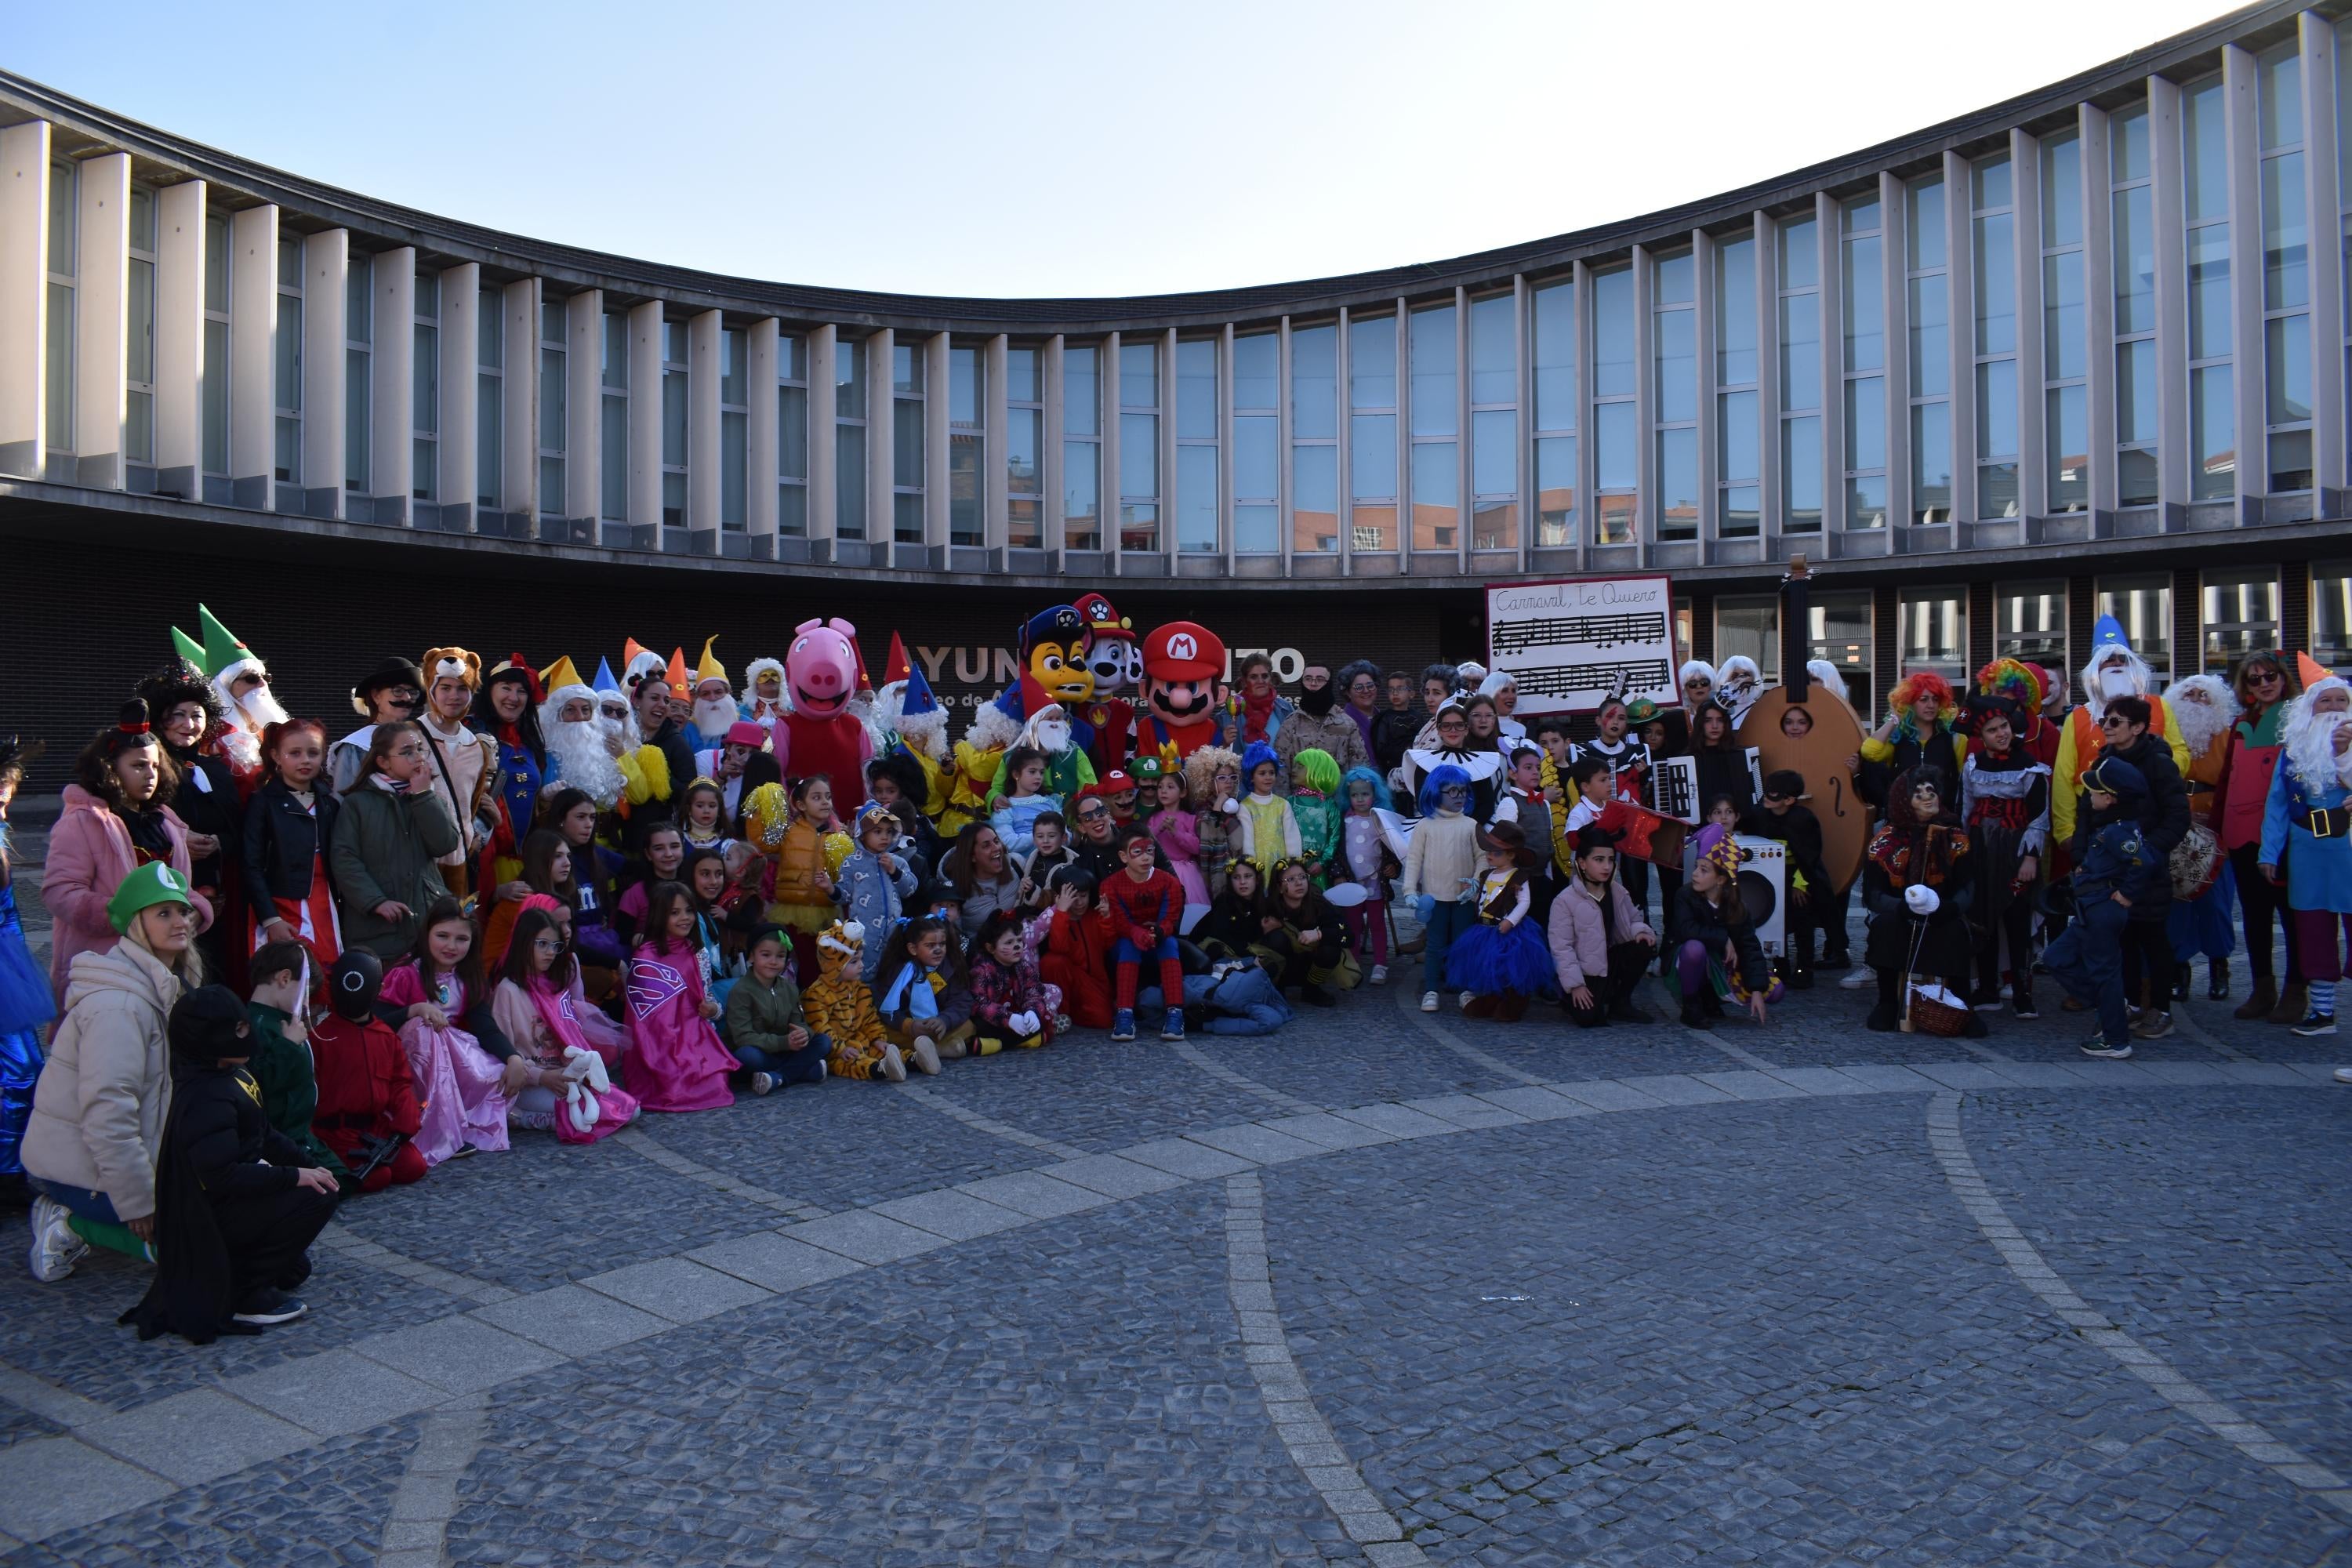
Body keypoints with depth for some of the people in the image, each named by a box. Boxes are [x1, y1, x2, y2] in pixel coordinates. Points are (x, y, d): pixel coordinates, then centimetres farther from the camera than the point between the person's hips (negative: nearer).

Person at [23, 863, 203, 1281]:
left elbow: (164, 1091, 15)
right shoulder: (118, 1007, -23)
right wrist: (140, 1205, -22)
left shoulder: (163, 986, 8)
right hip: (78, 1168, -9)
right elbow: (108, 1114, -27)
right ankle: (75, 1226, -3)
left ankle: (72, 1217, 9)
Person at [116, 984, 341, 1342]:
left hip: (229, 1202, 10)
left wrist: (304, 1162, 6)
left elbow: (263, 1135, 16)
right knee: (318, 1197, -20)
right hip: (211, 1216, -10)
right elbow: (223, 1176, -32)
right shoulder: (206, 1098, -27)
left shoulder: (230, 1077, 4)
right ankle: (243, 1294, -11)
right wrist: (294, 1177, -27)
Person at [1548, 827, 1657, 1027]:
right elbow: (1561, 947, -17)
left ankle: (1621, 1002, -1)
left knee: (1644, 946, -18)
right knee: (1588, 1018, -26)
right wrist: (1575, 984, -20)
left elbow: (1634, 918, 12)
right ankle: (1569, 997, 13)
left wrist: (1640, 930, -15)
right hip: (1585, 972, -6)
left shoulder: (1618, 892, 2)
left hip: (1611, 962, 6)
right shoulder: (1565, 901, -16)